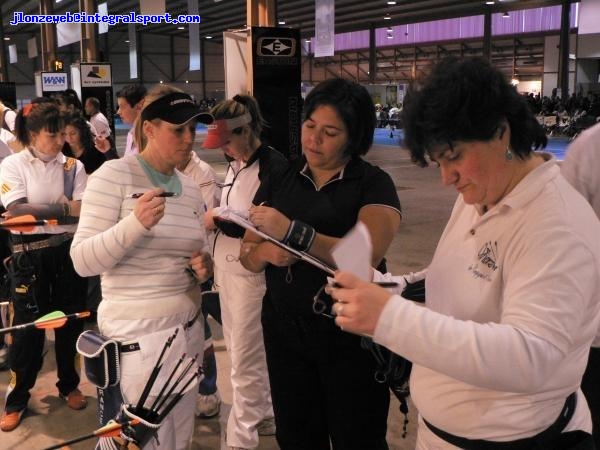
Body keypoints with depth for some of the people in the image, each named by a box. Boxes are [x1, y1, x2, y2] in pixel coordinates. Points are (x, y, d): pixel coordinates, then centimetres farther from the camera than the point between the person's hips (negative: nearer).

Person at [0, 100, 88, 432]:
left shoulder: (73, 166, 1)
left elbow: (84, 213, -8)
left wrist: (39, 213, -21)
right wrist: (65, 210, -19)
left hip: (68, 251, 2)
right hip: (30, 254, -2)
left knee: (70, 319, 12)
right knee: (28, 325, 3)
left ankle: (69, 385, 32)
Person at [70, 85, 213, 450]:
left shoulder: (191, 188, 8)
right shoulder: (114, 175, -10)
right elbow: (82, 261, -15)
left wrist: (205, 266, -4)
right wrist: (135, 224, -30)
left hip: (188, 330, 6)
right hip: (136, 336, -6)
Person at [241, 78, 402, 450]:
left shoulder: (374, 184, -9)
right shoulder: (278, 181, 4)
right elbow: (248, 257, 5)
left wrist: (293, 231, -31)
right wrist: (266, 252, -17)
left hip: (350, 336, -4)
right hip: (284, 331, 4)